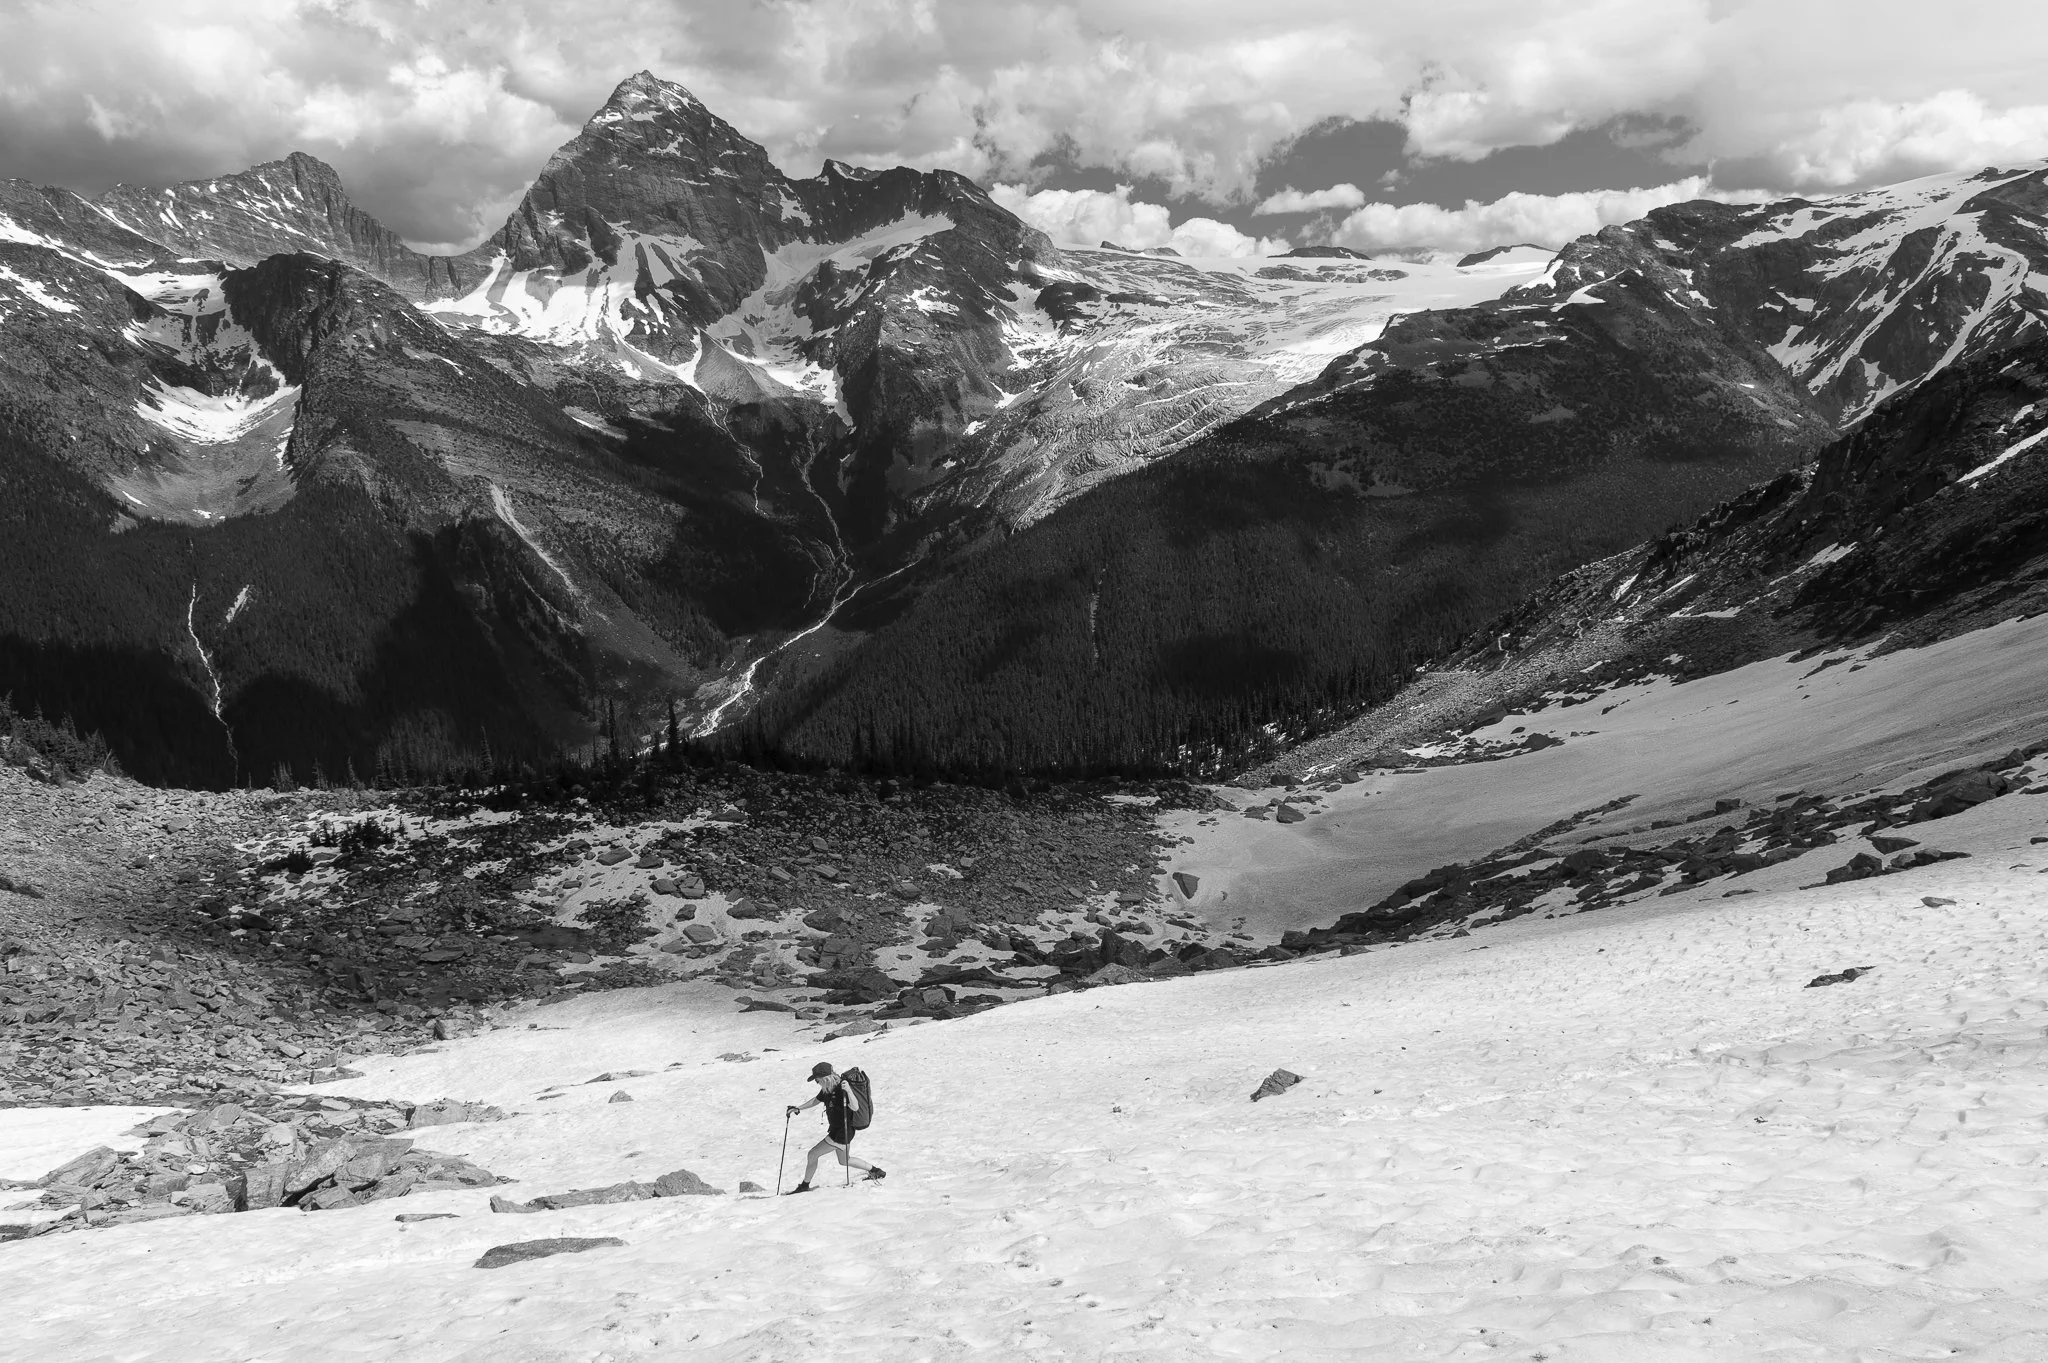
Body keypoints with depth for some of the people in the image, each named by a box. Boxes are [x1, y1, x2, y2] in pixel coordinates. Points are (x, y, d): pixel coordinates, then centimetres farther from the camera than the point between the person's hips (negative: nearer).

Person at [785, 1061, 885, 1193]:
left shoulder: (842, 1088, -25)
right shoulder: (827, 1089, 1)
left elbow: (855, 1107, -35)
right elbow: (816, 1100, 20)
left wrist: (848, 1090, -48)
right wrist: (798, 1108, 17)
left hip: (842, 1133, -10)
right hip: (836, 1130, 10)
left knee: (813, 1155, -4)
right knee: (844, 1161, 25)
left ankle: (804, 1186, 12)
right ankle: (875, 1171, 35)